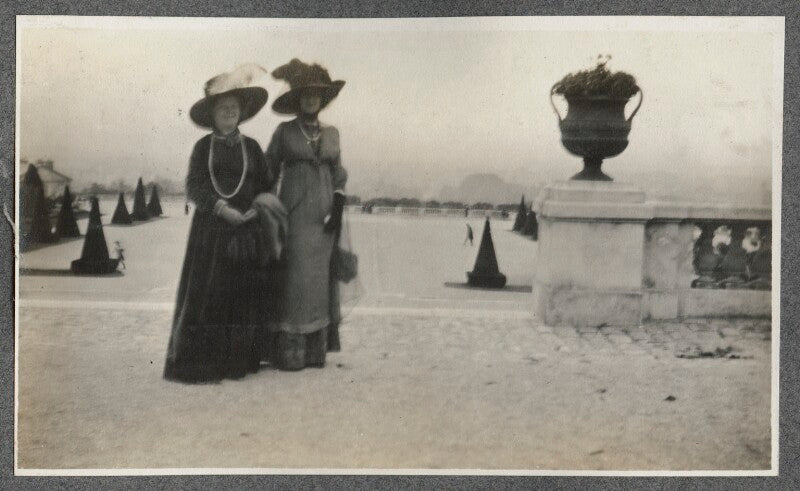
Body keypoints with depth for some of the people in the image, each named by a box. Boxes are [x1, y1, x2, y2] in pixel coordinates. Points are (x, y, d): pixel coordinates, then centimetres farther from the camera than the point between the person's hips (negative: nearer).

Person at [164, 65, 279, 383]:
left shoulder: (251, 147, 11)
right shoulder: (203, 146, 5)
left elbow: (266, 184, 11)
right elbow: (194, 186, -3)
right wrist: (221, 208, -17)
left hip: (247, 230, 2)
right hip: (211, 229, -2)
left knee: (245, 297, 0)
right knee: (209, 294, -6)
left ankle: (238, 362, 8)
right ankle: (198, 364, -1)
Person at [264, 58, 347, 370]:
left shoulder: (331, 134, 11)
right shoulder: (284, 131, 1)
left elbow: (338, 173, 12)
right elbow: (268, 172, 4)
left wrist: (338, 206, -3)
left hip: (324, 214, 4)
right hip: (295, 212, -4)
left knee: (320, 278, 3)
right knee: (294, 278, -8)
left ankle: (315, 350, 9)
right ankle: (287, 352, -3)